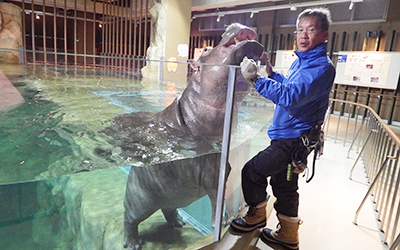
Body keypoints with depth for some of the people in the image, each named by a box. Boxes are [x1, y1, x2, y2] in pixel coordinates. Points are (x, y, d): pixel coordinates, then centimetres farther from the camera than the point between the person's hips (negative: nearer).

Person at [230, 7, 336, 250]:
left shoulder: (322, 67, -20)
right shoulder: (300, 60, 10)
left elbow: (289, 96, -33)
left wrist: (256, 78, -33)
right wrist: (271, 72, 14)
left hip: (292, 140, -10)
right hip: (289, 136, 10)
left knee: (252, 172, -2)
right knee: (284, 184, 18)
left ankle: (257, 216, 24)